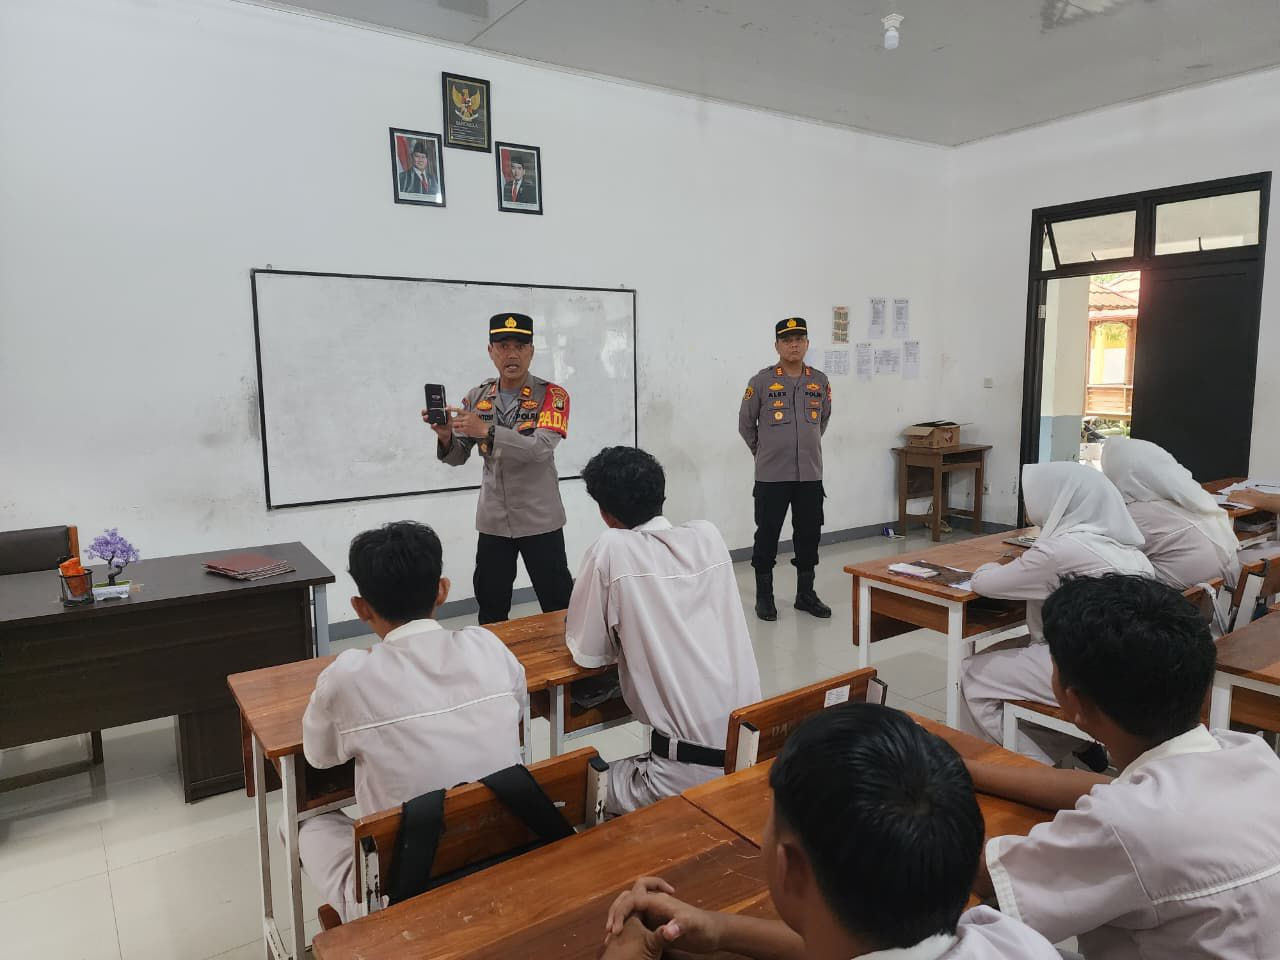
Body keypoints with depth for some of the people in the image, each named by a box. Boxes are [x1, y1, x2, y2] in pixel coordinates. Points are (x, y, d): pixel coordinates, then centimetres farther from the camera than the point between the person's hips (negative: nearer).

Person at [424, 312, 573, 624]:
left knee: (559, 608, 5)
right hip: (493, 521, 4)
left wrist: (487, 430, -33)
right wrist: (445, 436, -16)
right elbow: (457, 458, 6)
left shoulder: (552, 395, -8)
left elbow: (541, 449, -23)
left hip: (540, 519, -3)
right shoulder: (476, 398, 5)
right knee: (490, 610, 13)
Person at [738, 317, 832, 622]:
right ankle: (764, 596, 17)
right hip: (771, 476, -3)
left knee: (809, 536, 10)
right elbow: (745, 424, 6)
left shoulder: (820, 381, 4)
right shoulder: (761, 382, -6)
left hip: (810, 474, 3)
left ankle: (806, 594, 25)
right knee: (767, 536, 4)